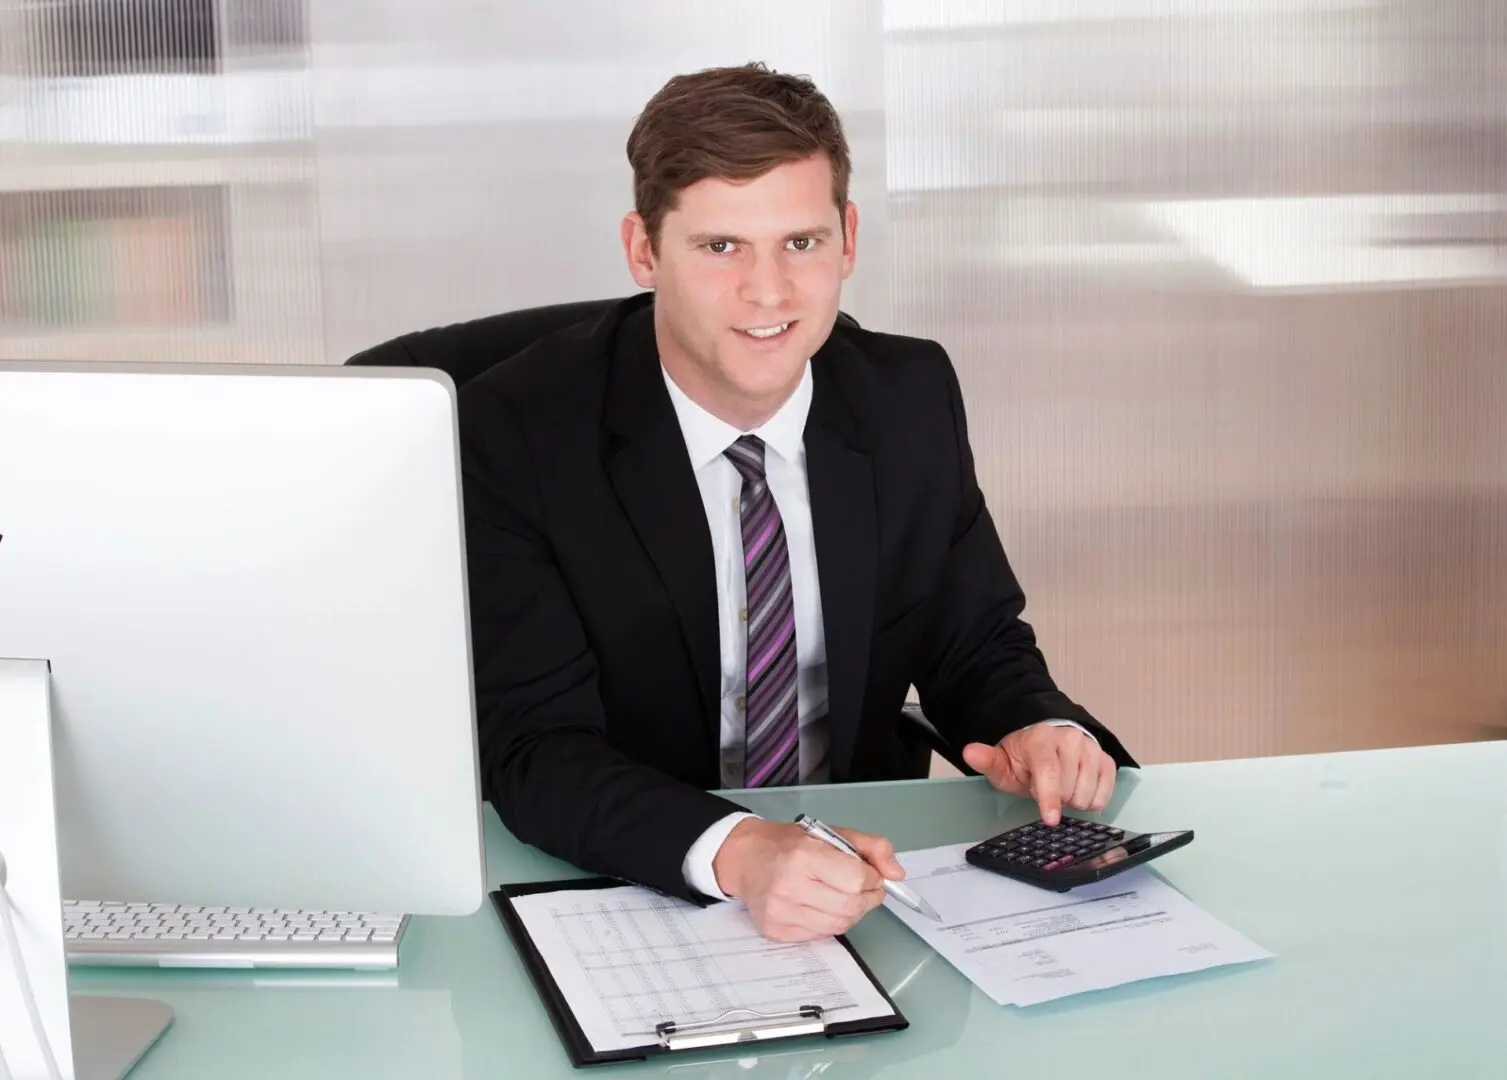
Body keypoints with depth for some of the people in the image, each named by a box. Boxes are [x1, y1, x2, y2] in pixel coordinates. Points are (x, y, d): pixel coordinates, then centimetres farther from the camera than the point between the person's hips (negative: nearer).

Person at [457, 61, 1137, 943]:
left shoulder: (914, 397, -1)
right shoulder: (515, 434, -13)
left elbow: (976, 650, 9)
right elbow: (536, 748, -18)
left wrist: (1042, 730, -13)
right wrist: (735, 853, -35)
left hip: (864, 884, 3)